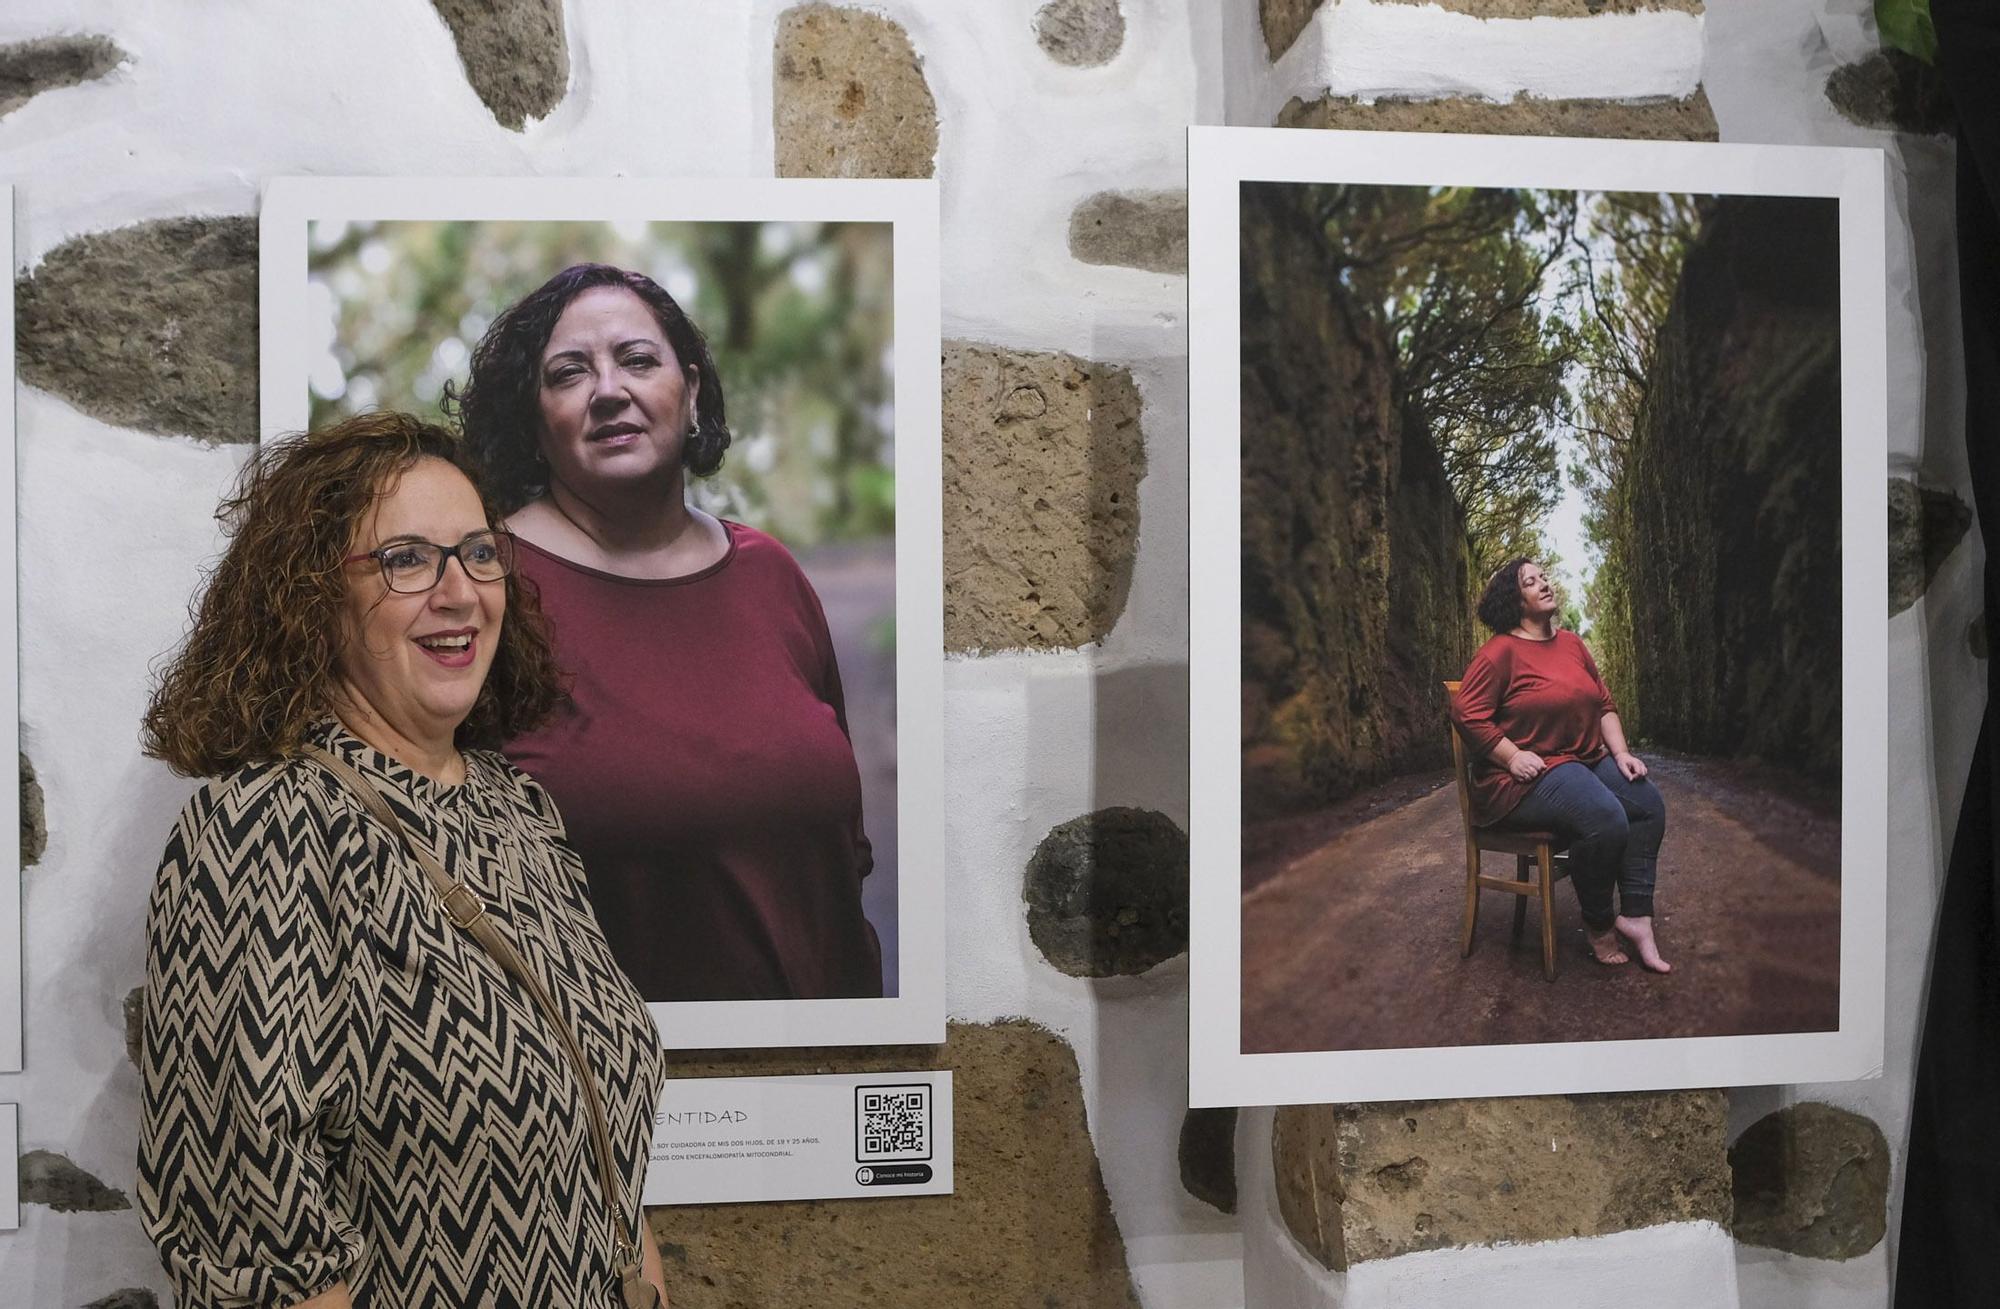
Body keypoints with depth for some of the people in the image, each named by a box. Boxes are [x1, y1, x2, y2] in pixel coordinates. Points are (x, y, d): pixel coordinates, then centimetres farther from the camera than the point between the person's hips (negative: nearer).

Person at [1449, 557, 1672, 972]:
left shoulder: (1572, 643, 13)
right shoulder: (1501, 650, -10)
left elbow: (1604, 704, 18)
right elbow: (1466, 712, -15)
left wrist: (1621, 753, 4)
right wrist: (1513, 756, -18)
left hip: (1585, 760, 8)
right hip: (1526, 776, -8)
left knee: (1649, 803, -12)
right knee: (1605, 819, -30)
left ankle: (1635, 918, -9)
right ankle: (1598, 925, -10)